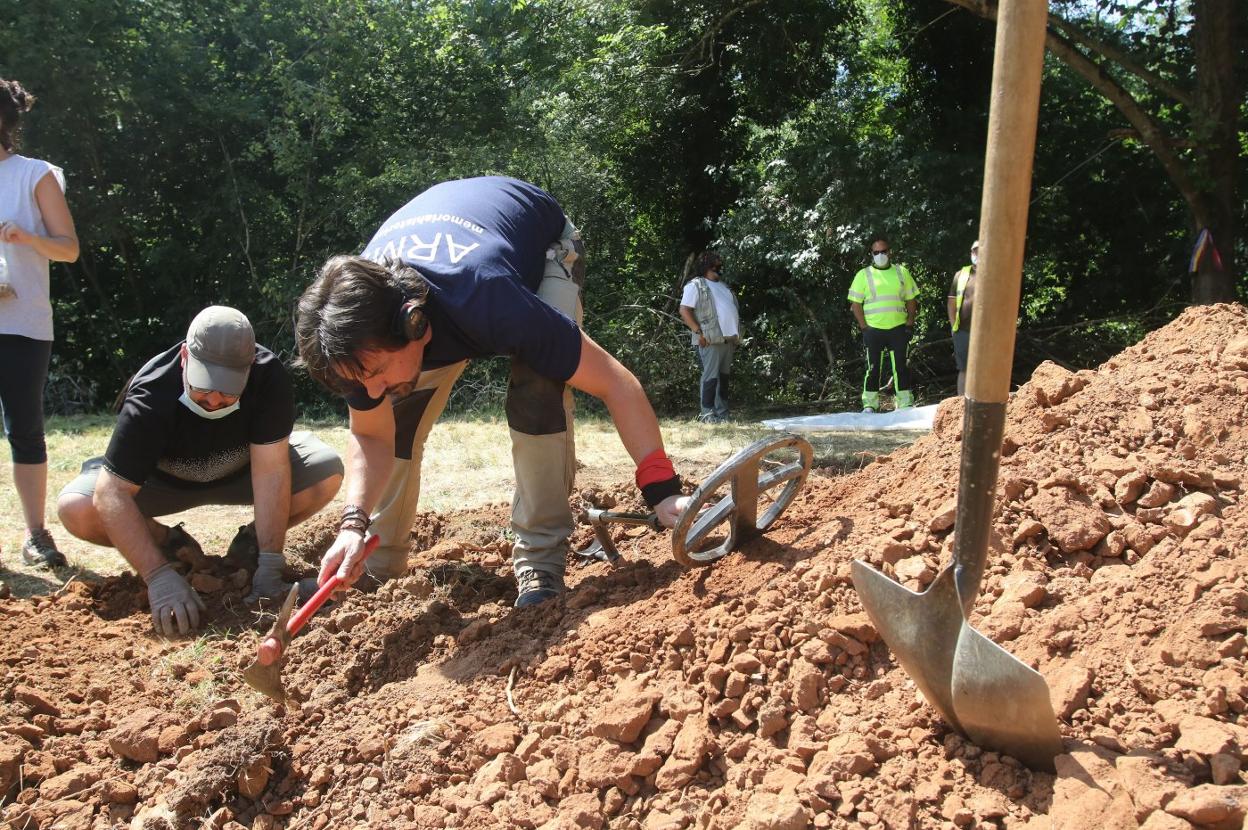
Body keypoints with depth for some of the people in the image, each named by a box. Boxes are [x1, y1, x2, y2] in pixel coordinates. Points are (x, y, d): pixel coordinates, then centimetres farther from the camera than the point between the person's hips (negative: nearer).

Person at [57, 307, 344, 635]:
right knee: (76, 510, -27)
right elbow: (112, 494, -39)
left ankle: (251, 544, 1)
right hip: (164, 482, -1)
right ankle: (170, 543, 1)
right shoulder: (149, 398, -36)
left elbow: (270, 471, -32)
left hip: (241, 472, 1)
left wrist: (269, 565, -37)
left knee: (327, 472, -25)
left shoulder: (269, 377, -32)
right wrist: (159, 576, -48)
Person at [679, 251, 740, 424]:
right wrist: (698, 332, -17)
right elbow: (684, 311, -10)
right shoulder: (696, 285, -2)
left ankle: (723, 414, 15)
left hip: (729, 338, 8)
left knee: (724, 376, 10)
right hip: (710, 339, -8)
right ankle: (707, 413, -5)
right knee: (711, 376, -9)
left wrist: (736, 334, 16)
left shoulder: (723, 285, 22)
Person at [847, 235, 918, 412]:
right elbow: (855, 304, 0)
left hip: (898, 329, 2)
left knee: (901, 367, 5)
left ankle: (906, 403, 11)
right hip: (873, 330, -2)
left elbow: (911, 300, 12)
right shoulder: (863, 275, 2)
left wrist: (909, 324, 2)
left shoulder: (901, 272, 10)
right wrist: (864, 327, -7)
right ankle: (870, 405, 8)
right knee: (873, 368, 2)